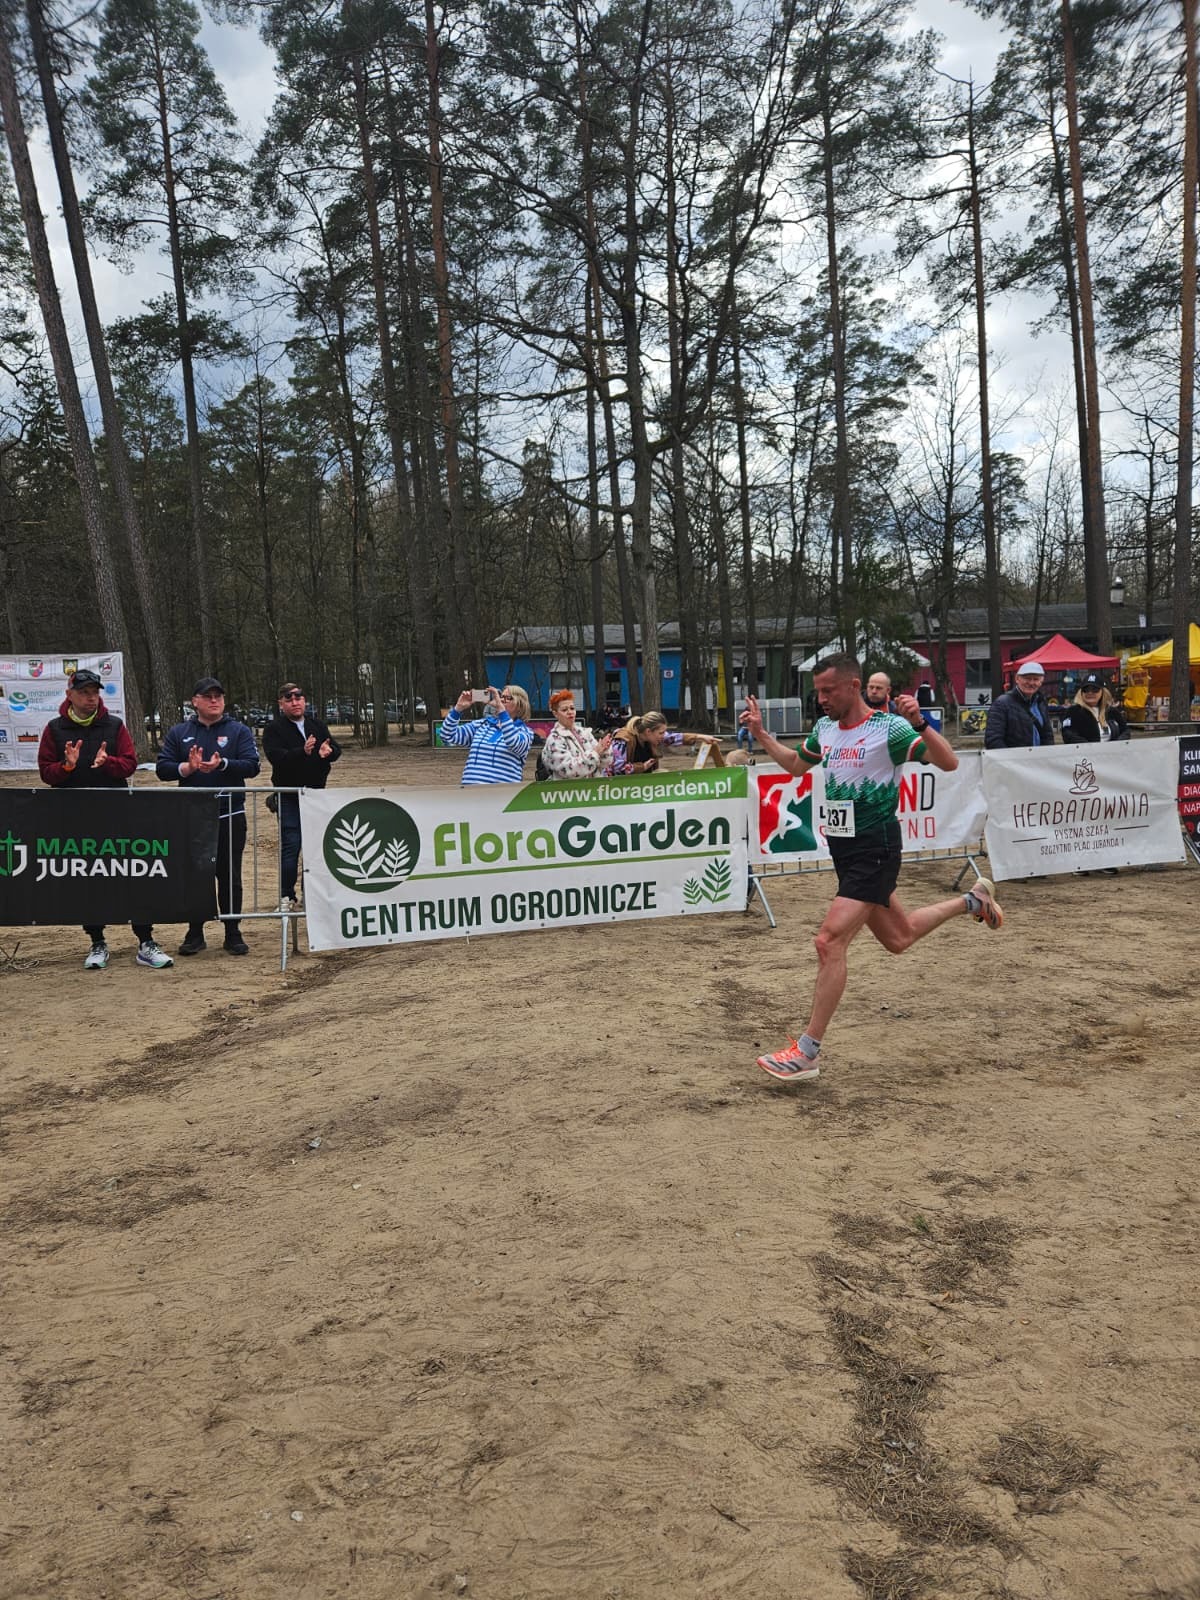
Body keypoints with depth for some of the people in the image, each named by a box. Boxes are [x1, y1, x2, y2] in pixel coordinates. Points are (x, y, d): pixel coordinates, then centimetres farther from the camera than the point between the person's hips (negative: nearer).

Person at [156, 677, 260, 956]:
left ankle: (233, 934, 13)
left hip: (230, 815, -1)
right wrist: (187, 767, -16)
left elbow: (252, 766, -7)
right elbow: (162, 768, 2)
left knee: (230, 876, 5)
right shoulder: (178, 733, 10)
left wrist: (222, 764, -21)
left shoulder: (239, 731, 6)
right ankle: (195, 934, 18)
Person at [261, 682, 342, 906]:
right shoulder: (273, 728, -4)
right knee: (290, 845, -6)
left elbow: (336, 748, 4)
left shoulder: (317, 725, 11)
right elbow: (275, 756, -20)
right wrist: (303, 752, -35)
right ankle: (287, 896, 2)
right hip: (289, 797, -5)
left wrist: (328, 751, -21)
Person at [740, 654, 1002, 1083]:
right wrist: (760, 733, 13)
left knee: (830, 940, -17)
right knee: (898, 938, 21)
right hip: (843, 848, 8)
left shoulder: (889, 727, -15)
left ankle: (806, 1052, -10)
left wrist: (919, 723, -36)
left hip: (874, 850, -8)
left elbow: (948, 762, -20)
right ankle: (972, 900, 45)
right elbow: (796, 764, 25)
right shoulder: (825, 728, 7)